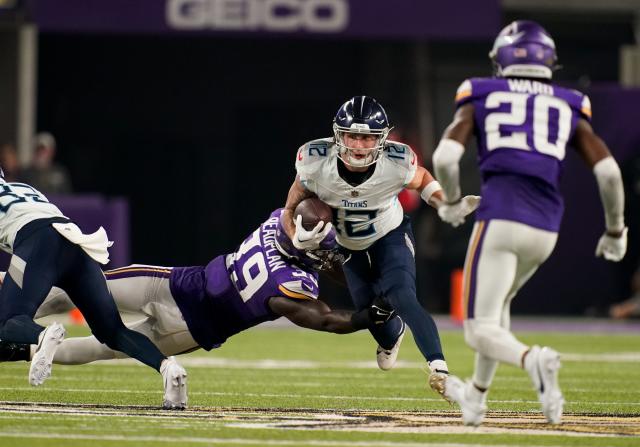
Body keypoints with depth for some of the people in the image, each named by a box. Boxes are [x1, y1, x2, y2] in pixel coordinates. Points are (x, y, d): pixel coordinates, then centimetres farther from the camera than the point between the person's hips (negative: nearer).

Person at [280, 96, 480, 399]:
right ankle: (393, 337, 46)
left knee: (402, 300, -26)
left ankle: (438, 367, -33)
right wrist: (299, 238, -37)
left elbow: (422, 180, -5)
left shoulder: (397, 164, -32)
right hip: (348, 247, 2)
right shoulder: (316, 163, -31)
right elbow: (290, 211, -16)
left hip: (390, 236, -2)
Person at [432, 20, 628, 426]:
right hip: (545, 229, 4)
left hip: (500, 219, -4)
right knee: (497, 301, 31)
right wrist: (616, 230, 17)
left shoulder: (481, 99, 9)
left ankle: (533, 359, -32)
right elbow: (608, 171, 4)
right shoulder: (569, 109, 14)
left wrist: (452, 201, 14)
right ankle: (476, 396, 38)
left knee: (482, 330, -1)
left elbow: (445, 157, -5)